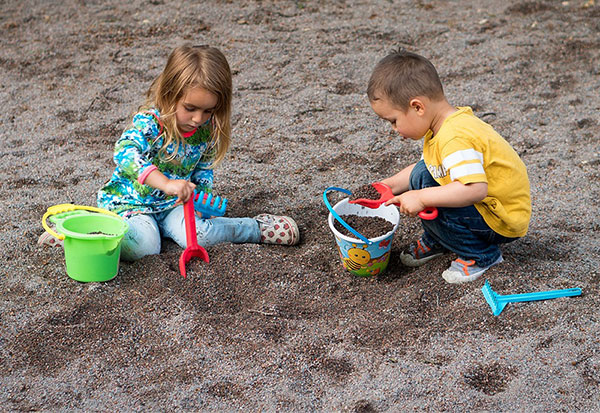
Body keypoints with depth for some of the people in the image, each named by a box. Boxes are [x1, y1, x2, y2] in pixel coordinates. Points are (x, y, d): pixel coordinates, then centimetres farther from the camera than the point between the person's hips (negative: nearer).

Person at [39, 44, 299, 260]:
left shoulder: (207, 130, -6)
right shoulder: (149, 123, -25)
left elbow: (205, 169, 10)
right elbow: (125, 153, -43)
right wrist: (166, 183, -53)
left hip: (172, 204, 4)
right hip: (131, 201, -4)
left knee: (197, 236, -24)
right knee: (143, 246, -33)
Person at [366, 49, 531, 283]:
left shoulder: (455, 139, -31)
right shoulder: (445, 126, 1)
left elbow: (476, 189, -42)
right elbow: (428, 166, 17)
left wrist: (421, 198, -36)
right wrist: (390, 185, 8)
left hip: (503, 222, -10)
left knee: (428, 205, -24)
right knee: (421, 174, 5)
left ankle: (482, 254, -4)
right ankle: (436, 241, 21)